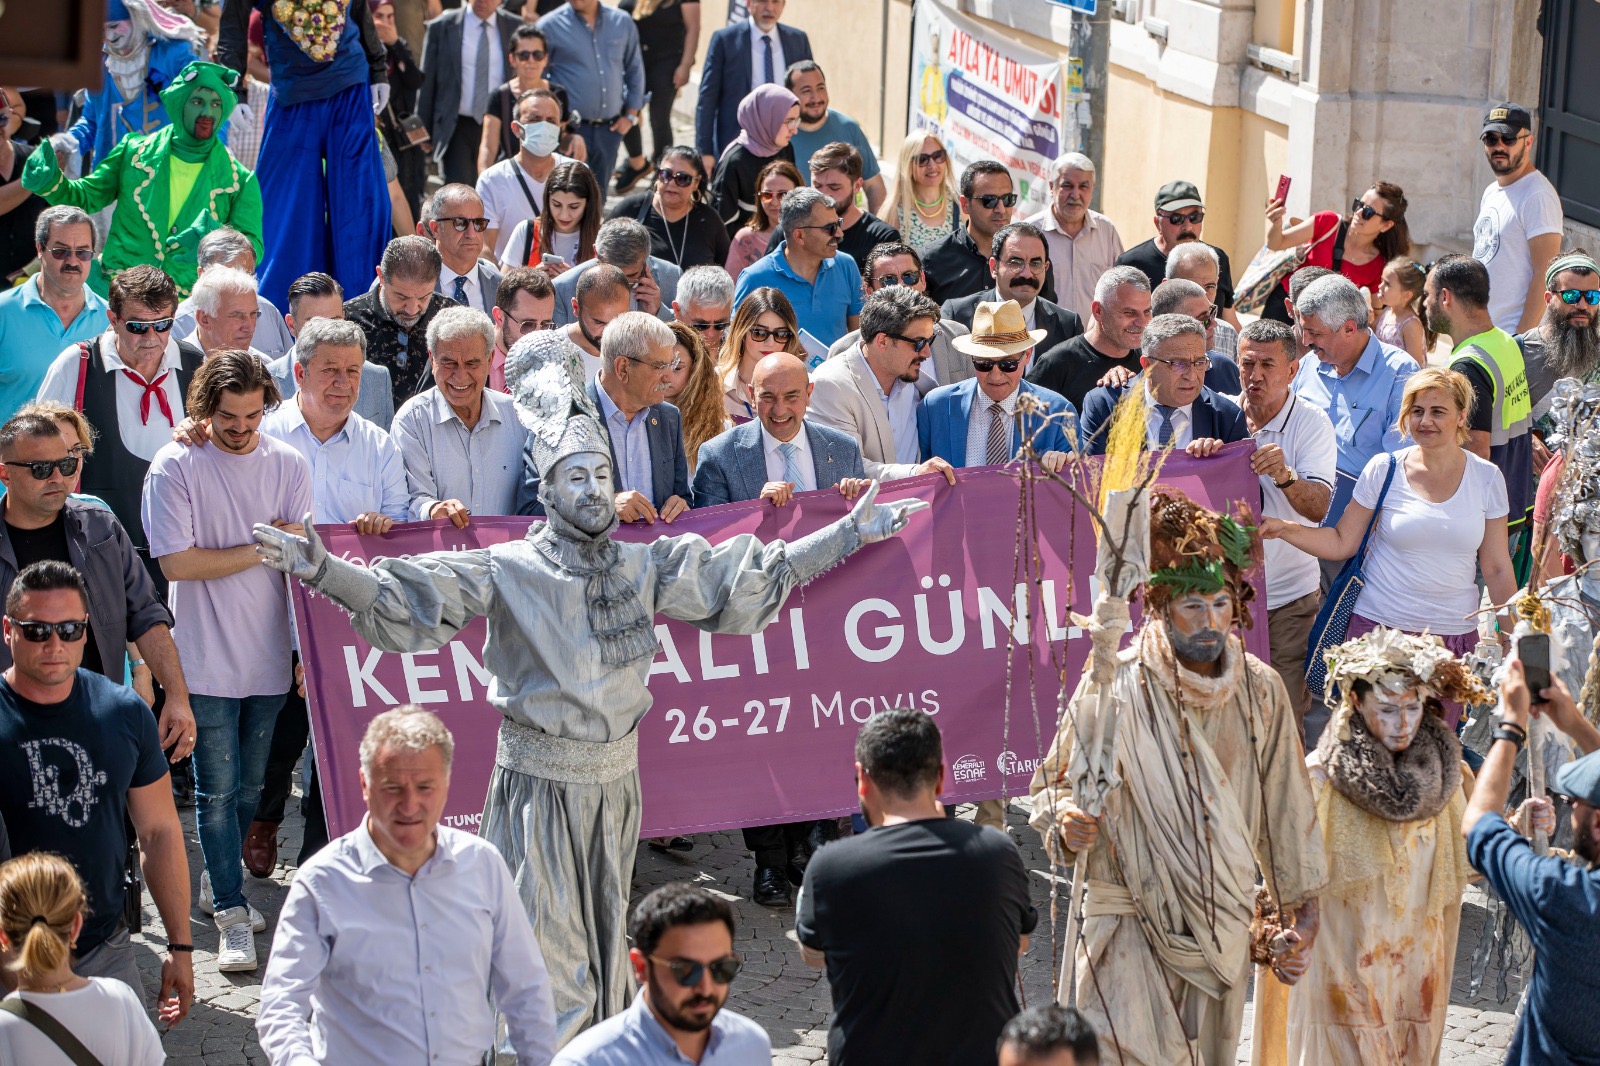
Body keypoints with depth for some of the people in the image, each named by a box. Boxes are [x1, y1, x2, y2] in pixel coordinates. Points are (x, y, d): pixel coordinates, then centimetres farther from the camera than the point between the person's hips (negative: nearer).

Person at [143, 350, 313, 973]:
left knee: (250, 786, 12)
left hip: (268, 656, 4)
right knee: (218, 790, -2)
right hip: (206, 660, -3)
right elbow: (177, 563, -12)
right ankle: (232, 915, 4)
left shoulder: (287, 466, 3)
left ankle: (217, 882, 32)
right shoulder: (174, 467, -7)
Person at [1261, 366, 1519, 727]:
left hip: (1453, 634, 1)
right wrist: (1283, 529, -12)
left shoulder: (1487, 478, 2)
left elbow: (1497, 569, 7)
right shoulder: (1384, 470, -1)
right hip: (1379, 626, -1)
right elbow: (1341, 542, 3)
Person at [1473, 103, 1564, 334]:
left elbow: (1545, 275, -19)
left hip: (1516, 333, -9)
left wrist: (1521, 339, -23)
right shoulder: (1491, 192, 16)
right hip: (1478, 331, 9)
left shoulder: (1537, 196, -13)